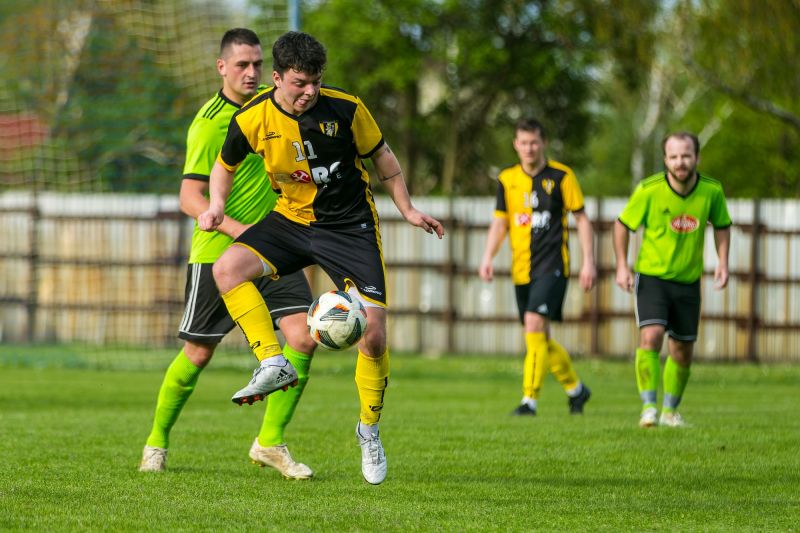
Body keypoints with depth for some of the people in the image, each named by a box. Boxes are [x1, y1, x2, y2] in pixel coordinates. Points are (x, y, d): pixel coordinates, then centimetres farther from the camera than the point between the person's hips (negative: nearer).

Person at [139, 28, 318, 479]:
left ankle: (271, 442, -2)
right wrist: (238, 229, -31)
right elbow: (190, 198, -20)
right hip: (217, 255, -5)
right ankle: (157, 441, 25)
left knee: (303, 337, -12)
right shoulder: (209, 124, -15)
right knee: (198, 355, 4)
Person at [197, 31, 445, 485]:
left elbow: (382, 157, 1)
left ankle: (370, 430, 13)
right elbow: (225, 165, 8)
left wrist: (408, 210, 4)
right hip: (292, 220, 2)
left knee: (374, 335, -9)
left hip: (350, 225, -2)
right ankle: (274, 364, -23)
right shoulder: (252, 119, -12)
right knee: (228, 268, -26)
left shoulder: (346, 108, -16)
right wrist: (217, 206, -10)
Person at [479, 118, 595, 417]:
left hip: (552, 265, -5)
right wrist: (488, 257, -3)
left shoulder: (561, 176, -3)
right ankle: (575, 389, 32)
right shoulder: (507, 179, 9)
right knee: (540, 339, 11)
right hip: (521, 269, 5)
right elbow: (500, 222, 12)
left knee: (534, 324, -20)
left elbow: (581, 218, 1)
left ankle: (530, 400, -19)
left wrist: (588, 261, -4)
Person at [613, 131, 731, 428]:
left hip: (688, 281, 3)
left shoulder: (712, 191, -9)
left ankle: (670, 410, 29)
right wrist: (622, 266, -8)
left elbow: (721, 225, 10)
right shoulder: (649, 190, -17)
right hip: (651, 276, -3)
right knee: (651, 335, -24)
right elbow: (622, 224, -2)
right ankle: (648, 407, -21)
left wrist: (722, 262, -2)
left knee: (683, 351, 10)